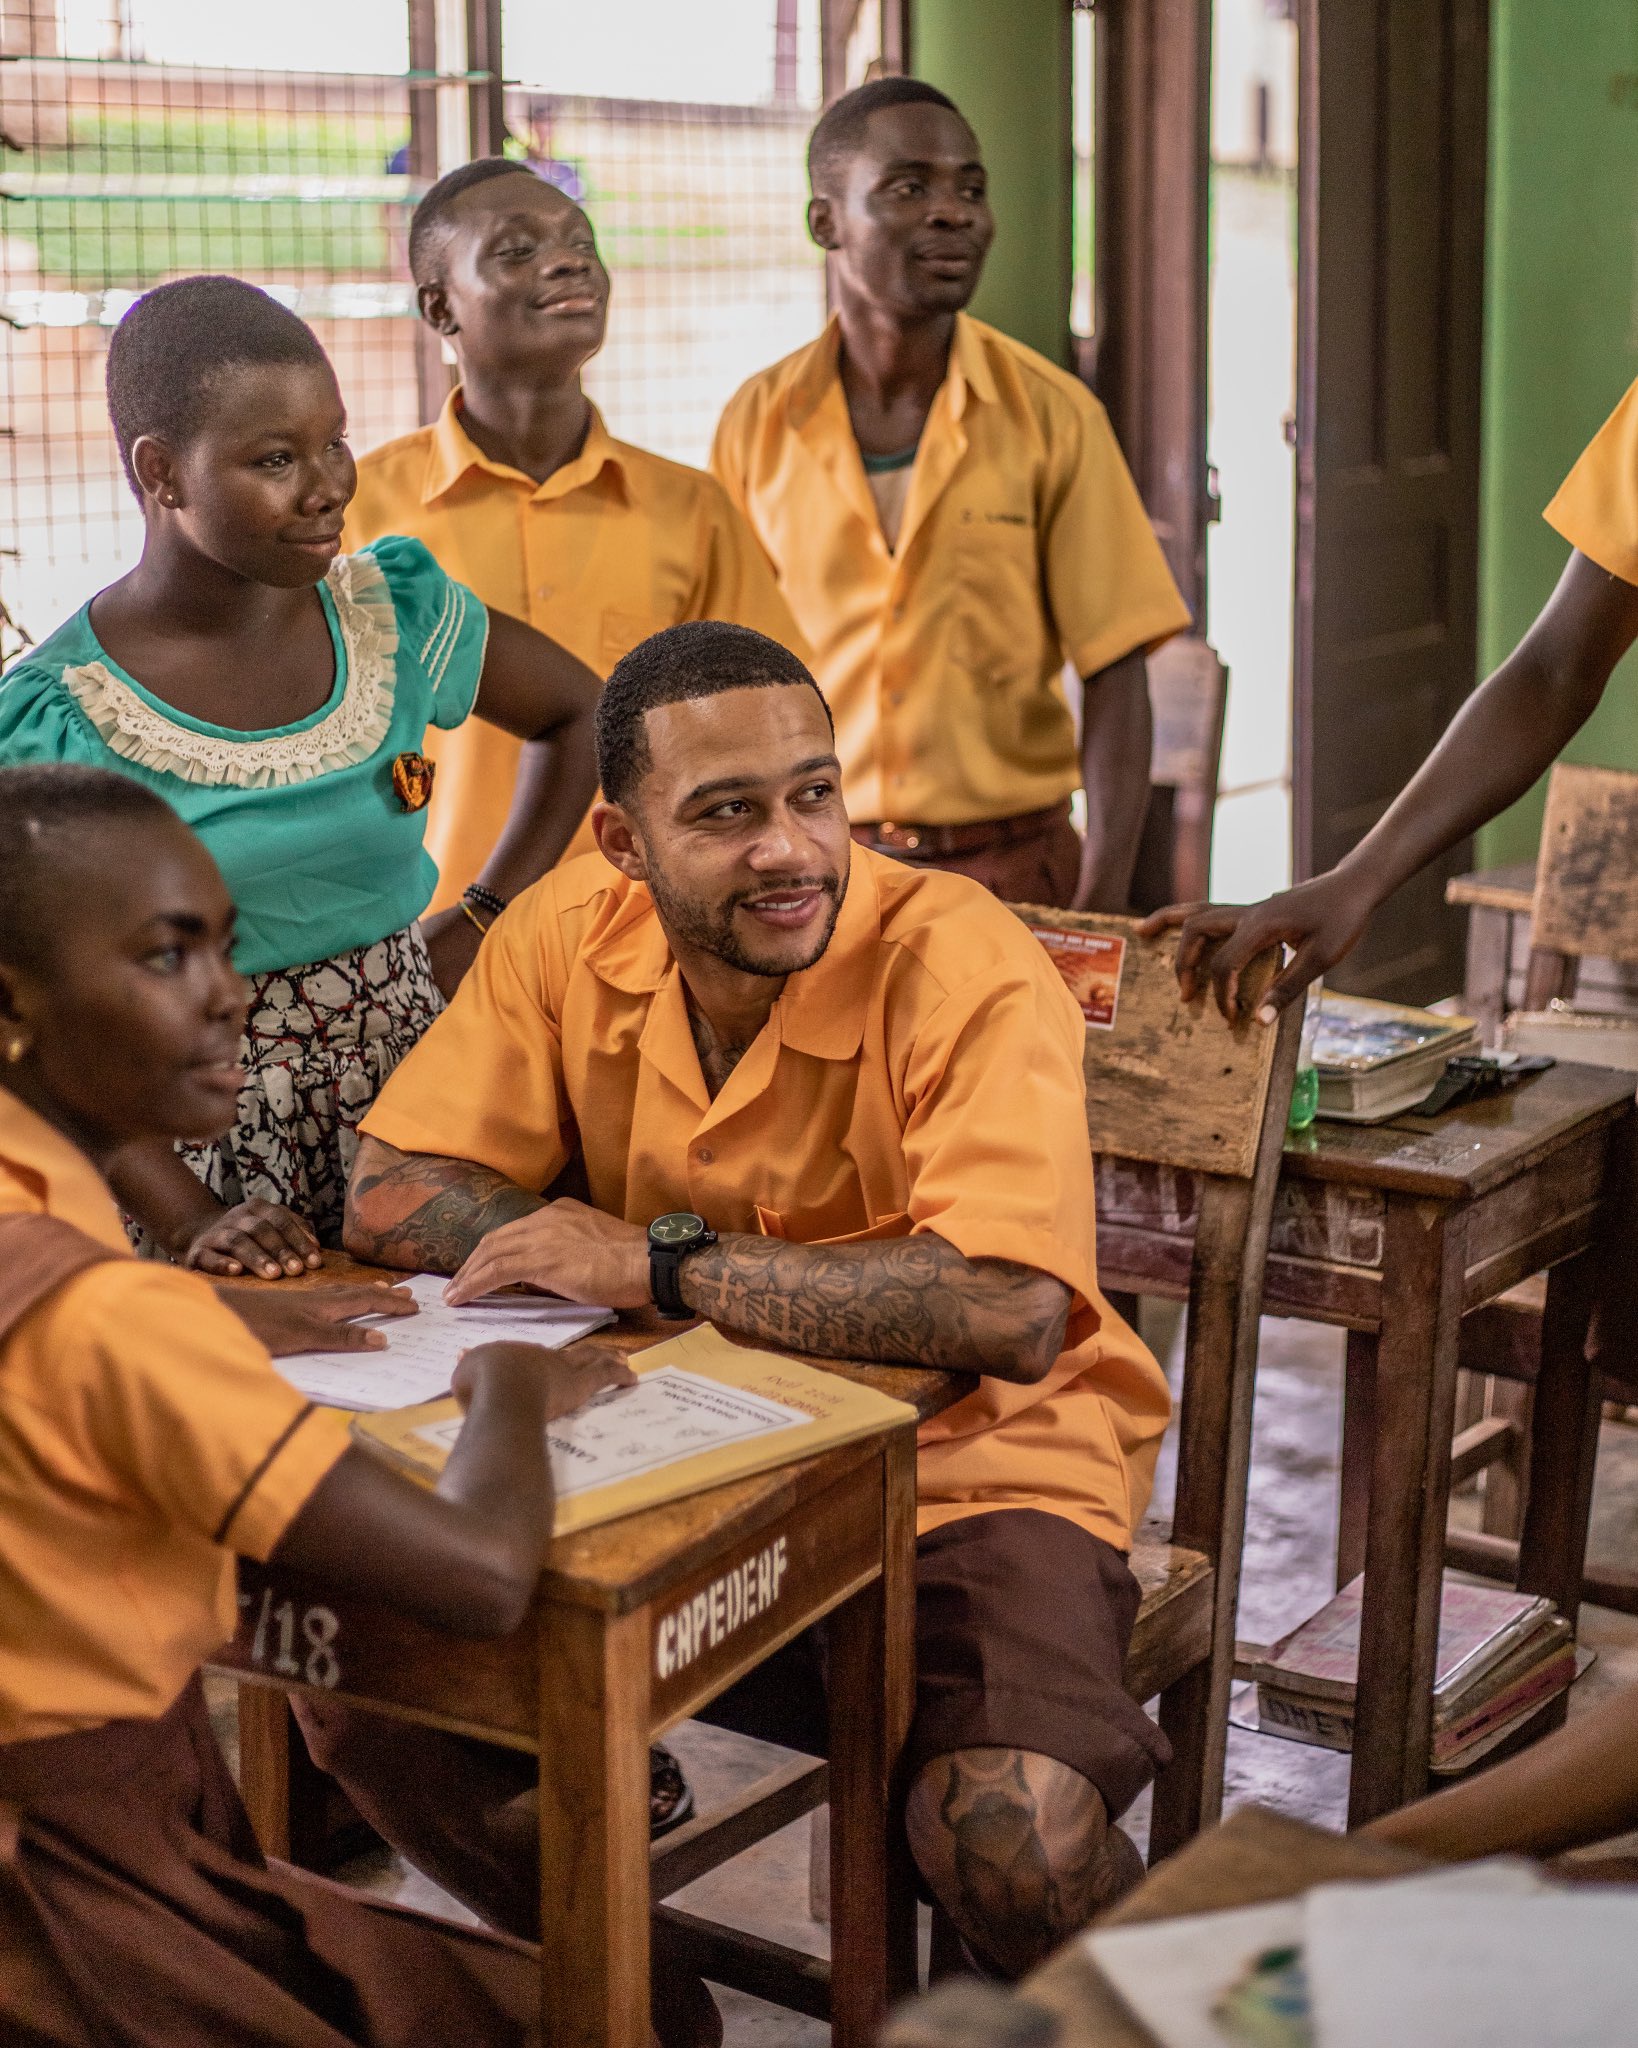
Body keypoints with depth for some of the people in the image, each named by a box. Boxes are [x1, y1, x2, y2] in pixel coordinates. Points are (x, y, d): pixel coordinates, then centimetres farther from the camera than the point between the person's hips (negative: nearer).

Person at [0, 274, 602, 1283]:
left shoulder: (392, 613, 2)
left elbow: (580, 714, 19)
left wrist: (484, 921, 9)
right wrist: (188, 1220, -21)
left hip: (419, 1107, 3)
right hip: (199, 1152, -3)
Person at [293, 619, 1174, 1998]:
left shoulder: (964, 970, -22)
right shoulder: (572, 934, -6)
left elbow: (1013, 1311, -36)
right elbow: (391, 1197, -4)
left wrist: (667, 1264, -28)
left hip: (968, 1464, -5)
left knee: (1015, 1837, -30)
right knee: (361, 1687, -7)